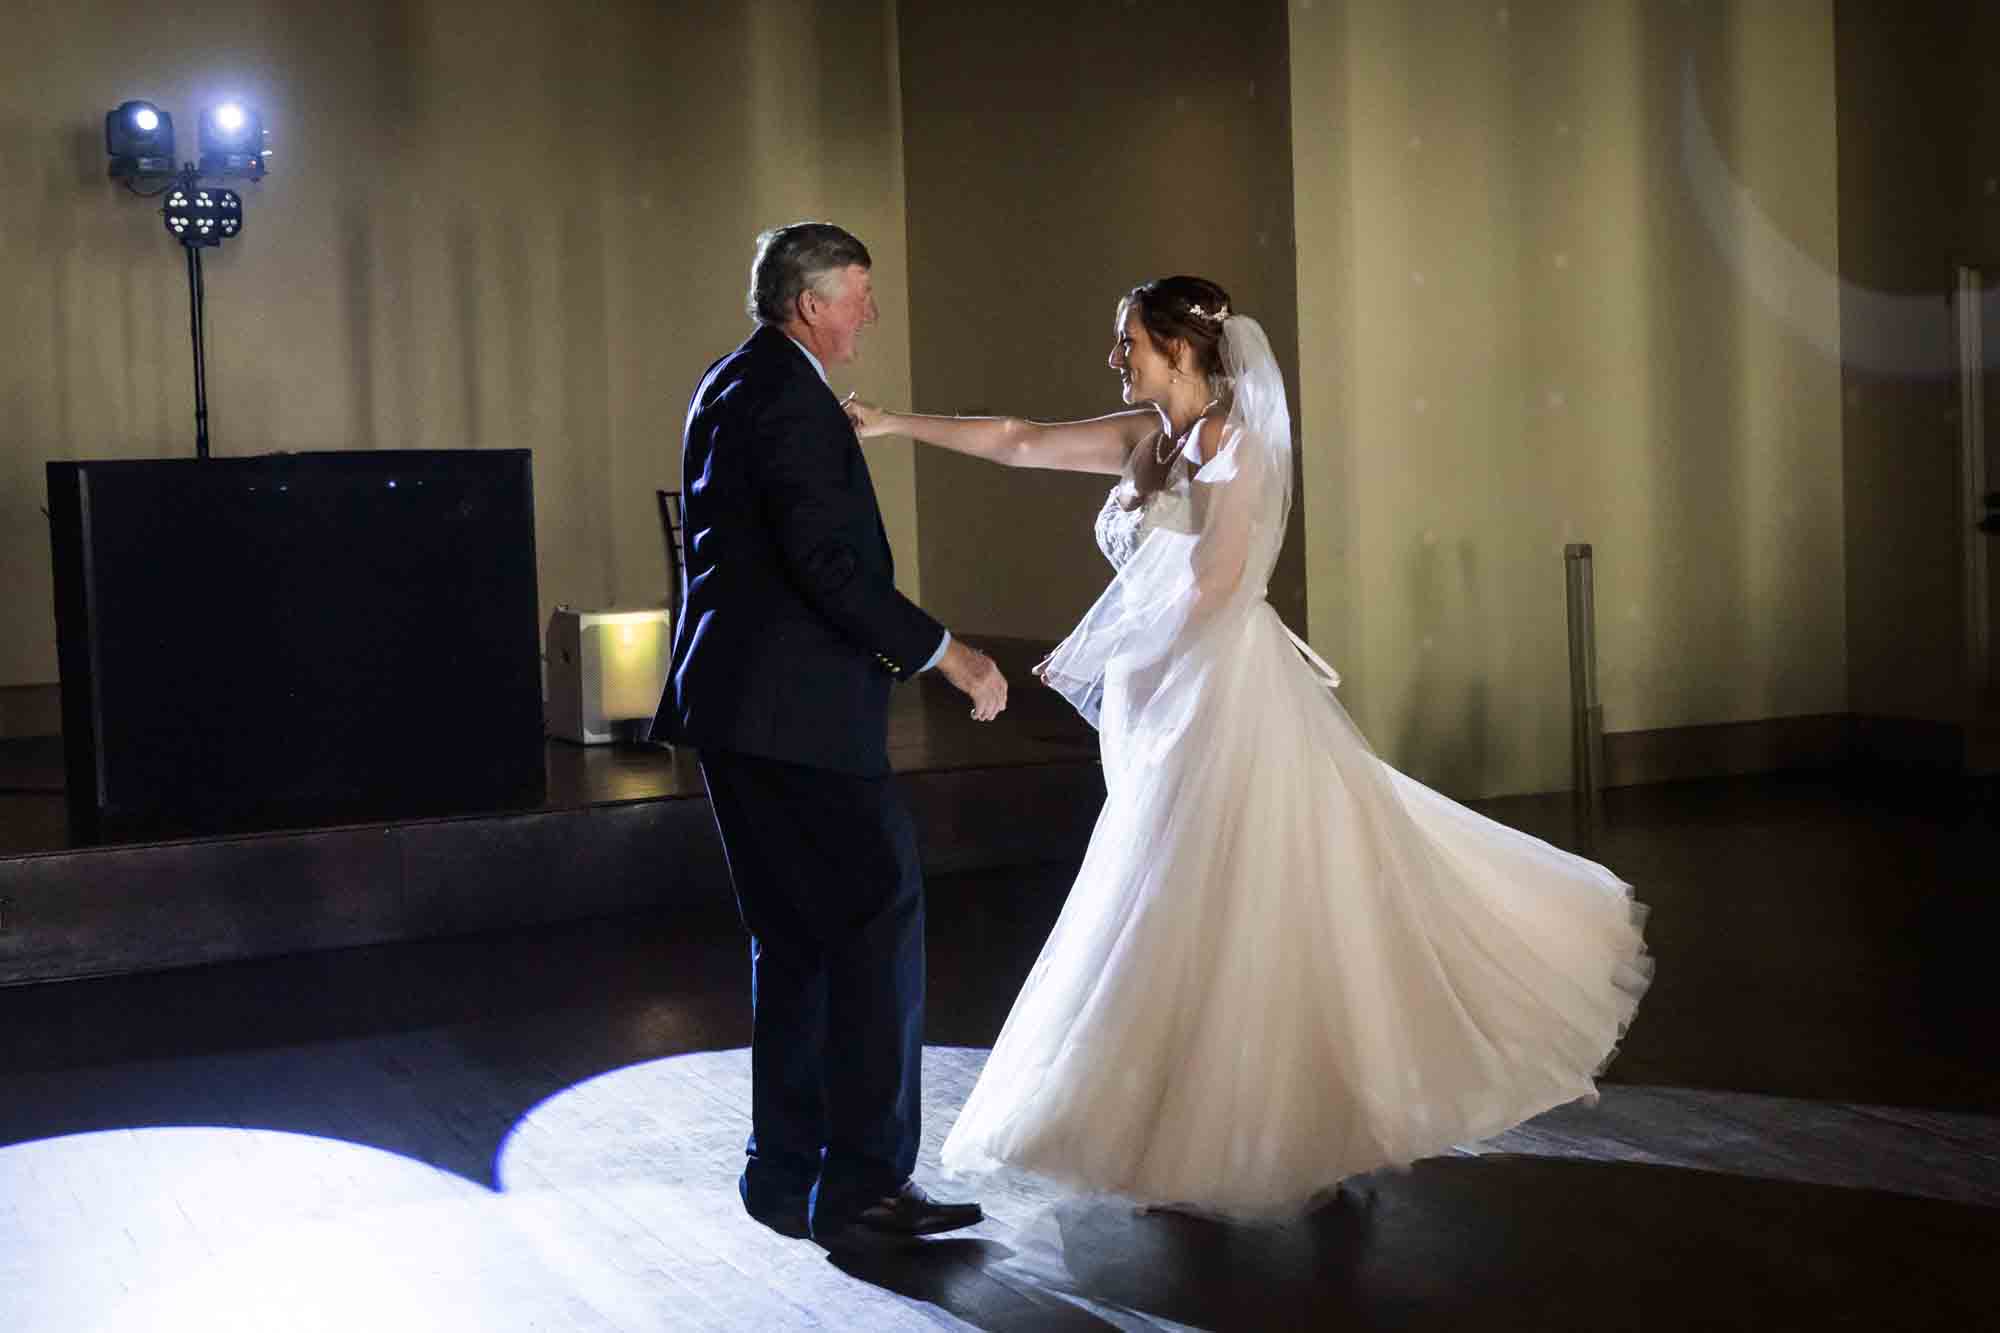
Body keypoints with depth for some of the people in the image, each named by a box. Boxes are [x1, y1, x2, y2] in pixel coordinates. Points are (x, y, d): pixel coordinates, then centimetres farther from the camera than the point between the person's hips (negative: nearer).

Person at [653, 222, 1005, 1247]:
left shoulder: (733, 386, 18)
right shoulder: (789, 397, -14)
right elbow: (825, 562, -23)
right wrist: (940, 651, -19)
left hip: (740, 703, 11)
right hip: (791, 710, -11)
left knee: (798, 939, 14)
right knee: (881, 921, -7)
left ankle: (787, 1173, 20)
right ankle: (863, 1177, -5)